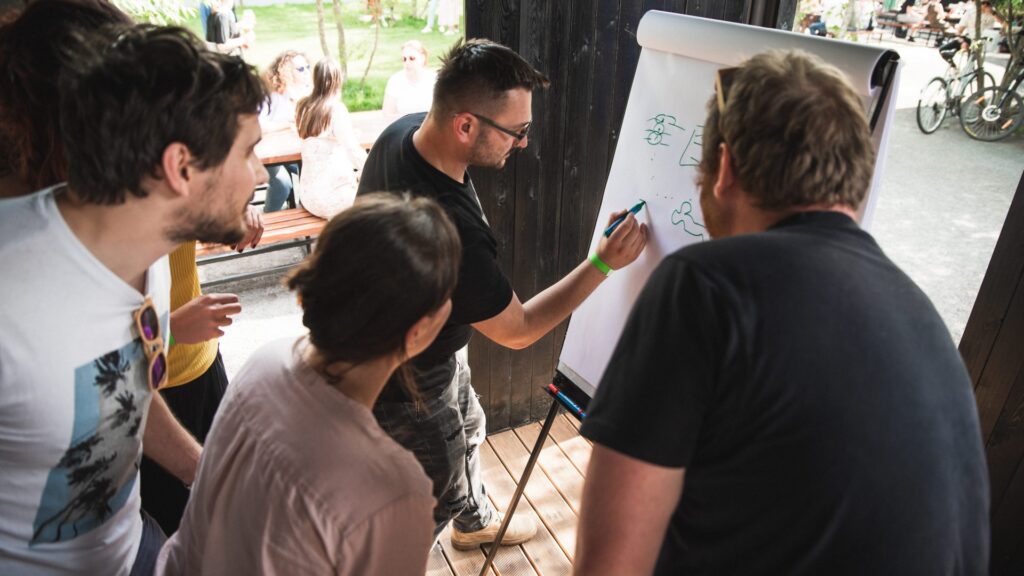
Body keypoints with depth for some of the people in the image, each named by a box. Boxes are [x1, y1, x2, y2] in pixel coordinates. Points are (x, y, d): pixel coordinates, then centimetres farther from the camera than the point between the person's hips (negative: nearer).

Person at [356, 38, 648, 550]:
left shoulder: (404, 130, -16)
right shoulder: (451, 232, -43)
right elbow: (518, 331, -26)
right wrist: (603, 263, -23)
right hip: (407, 387, -9)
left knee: (466, 429, 31)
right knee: (441, 496, 15)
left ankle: (476, 523, 60)